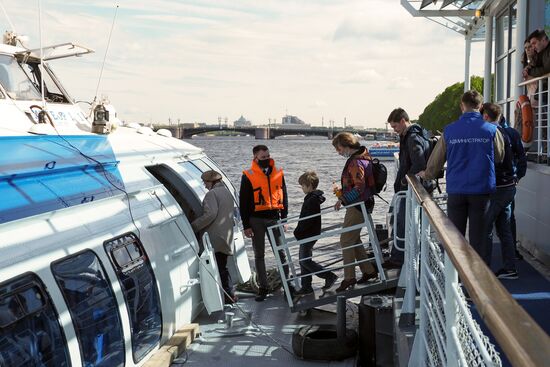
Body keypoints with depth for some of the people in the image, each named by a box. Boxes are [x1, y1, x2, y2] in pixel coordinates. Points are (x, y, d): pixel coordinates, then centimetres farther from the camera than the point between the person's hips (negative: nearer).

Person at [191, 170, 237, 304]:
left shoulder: (212, 193, -11)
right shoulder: (227, 192, 19)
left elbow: (210, 214, -22)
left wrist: (194, 226, -15)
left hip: (214, 238, -9)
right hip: (226, 237, 9)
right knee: (222, 267, 16)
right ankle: (229, 295, 17)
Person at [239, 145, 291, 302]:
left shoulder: (278, 173, 7)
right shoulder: (248, 176, -4)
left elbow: (284, 196, 13)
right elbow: (243, 202, -2)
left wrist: (284, 218, 8)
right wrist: (246, 225, -6)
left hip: (274, 218, 2)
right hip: (256, 220, -2)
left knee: (281, 252, 4)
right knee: (259, 255, 6)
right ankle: (263, 287, 14)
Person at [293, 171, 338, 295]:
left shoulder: (312, 200, -20)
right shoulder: (316, 197, 12)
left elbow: (308, 220, -23)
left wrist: (297, 232, -14)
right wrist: (299, 231, 15)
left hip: (308, 234, -10)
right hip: (307, 235, 10)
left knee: (305, 261, -4)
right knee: (303, 260, 12)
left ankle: (329, 276, 1)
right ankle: (306, 287, 17)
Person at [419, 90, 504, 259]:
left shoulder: (449, 130, -1)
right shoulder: (491, 130, -5)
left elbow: (436, 160, 8)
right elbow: (499, 157, 9)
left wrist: (427, 174, 28)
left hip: (456, 190, 1)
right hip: (481, 190, -1)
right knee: (477, 236, 6)